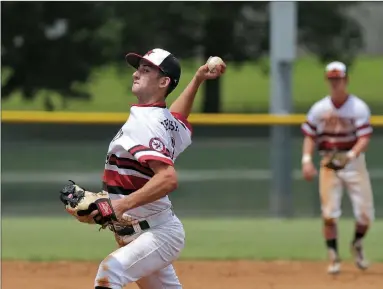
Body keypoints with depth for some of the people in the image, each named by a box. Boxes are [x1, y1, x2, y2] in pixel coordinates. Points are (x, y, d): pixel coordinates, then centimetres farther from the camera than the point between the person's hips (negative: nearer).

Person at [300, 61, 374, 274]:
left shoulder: (359, 108, -6)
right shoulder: (319, 109, 2)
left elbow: (364, 139, -14)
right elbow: (310, 136, 7)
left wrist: (351, 155, -32)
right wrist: (307, 160, -10)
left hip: (354, 163, -1)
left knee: (365, 214, -3)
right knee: (329, 214, -9)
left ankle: (357, 245, 27)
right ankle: (334, 258, 2)